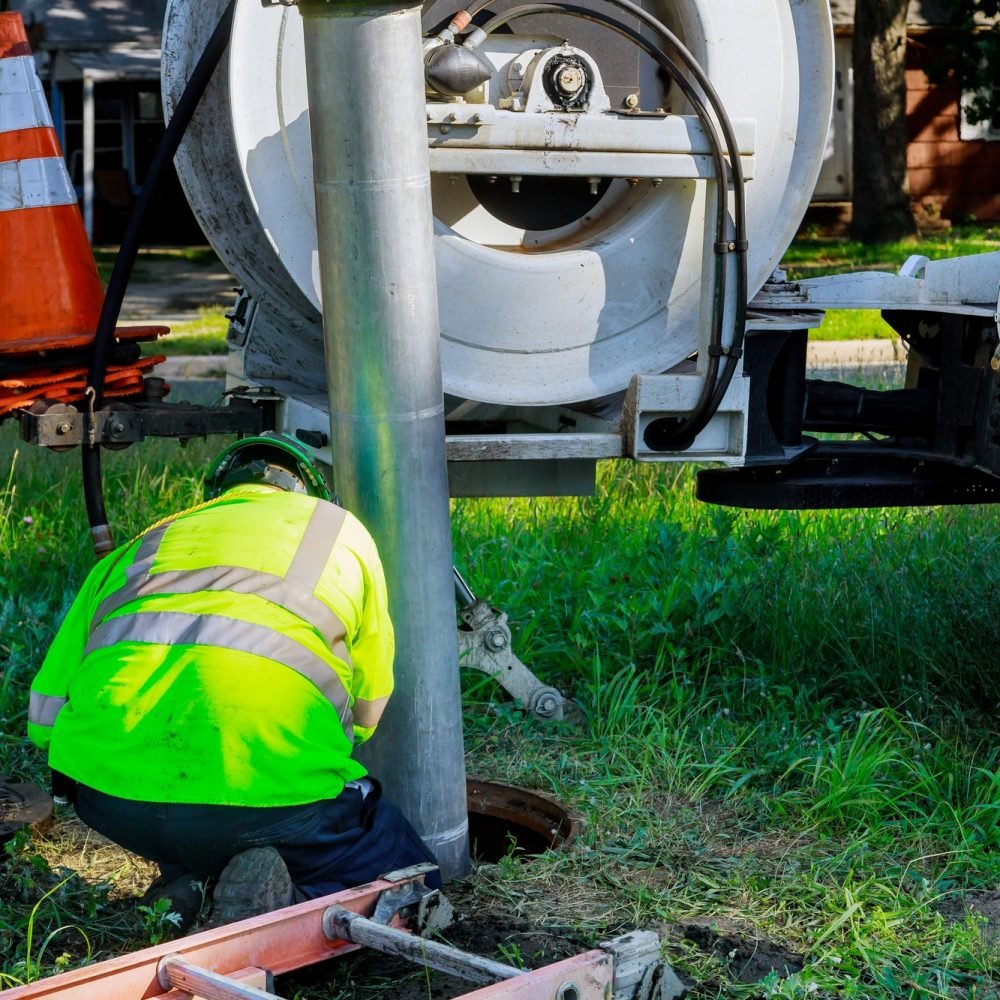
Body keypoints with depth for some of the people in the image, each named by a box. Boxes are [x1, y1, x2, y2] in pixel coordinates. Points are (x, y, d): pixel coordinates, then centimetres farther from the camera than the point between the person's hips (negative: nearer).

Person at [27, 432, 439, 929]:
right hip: (270, 790, -4)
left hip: (109, 797, 4)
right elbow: (368, 712, 25)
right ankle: (283, 905, -7)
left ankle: (184, 875, 9)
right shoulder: (342, 530, 22)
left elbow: (45, 714, 22)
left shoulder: (140, 547, 27)